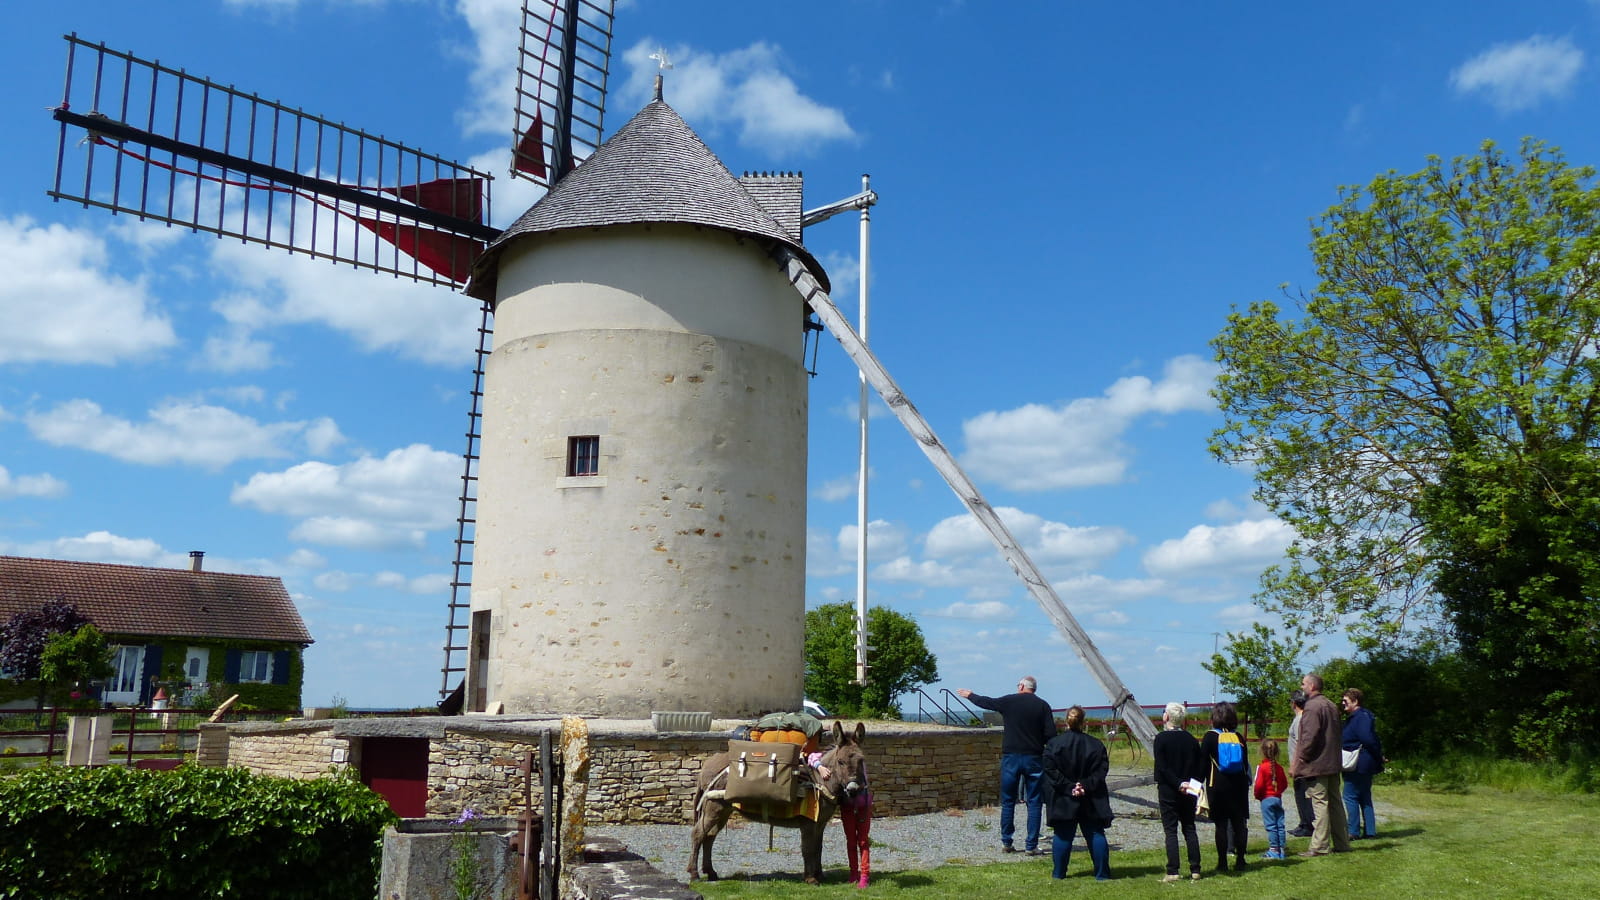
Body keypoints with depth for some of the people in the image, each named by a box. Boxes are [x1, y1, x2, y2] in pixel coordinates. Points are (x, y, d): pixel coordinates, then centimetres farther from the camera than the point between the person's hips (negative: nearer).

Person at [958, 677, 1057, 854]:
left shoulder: (1008, 701, 0)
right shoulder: (1043, 706, -1)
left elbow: (986, 702, 15)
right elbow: (1051, 735, -5)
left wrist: (970, 695, 33)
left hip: (1011, 757, 0)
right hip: (1034, 759, 0)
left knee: (1008, 802, 10)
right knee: (1034, 803, 4)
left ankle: (1006, 843, 14)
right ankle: (1032, 846, 1)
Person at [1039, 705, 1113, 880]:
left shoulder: (1053, 744, -6)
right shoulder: (1096, 745, 0)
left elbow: (1051, 771, -11)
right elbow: (1101, 770, -6)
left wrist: (1068, 787, -11)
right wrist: (1086, 786, -11)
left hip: (1064, 800, -1)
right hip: (1090, 800, 1)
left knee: (1063, 836, 7)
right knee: (1095, 835, 8)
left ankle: (1059, 873, 12)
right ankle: (1102, 873, 9)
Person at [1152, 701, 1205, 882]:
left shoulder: (1161, 738, -9)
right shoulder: (1191, 739, 5)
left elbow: (1162, 767, -16)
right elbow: (1201, 765, 5)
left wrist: (1178, 784, -15)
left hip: (1168, 792, -4)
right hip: (1189, 792, 5)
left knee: (1171, 831, -2)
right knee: (1189, 829, 12)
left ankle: (1172, 872, -4)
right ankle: (1195, 870, 12)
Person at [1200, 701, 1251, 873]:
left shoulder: (1210, 736, -6)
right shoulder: (1238, 736, 3)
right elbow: (1246, 763, 8)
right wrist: (1245, 781, 17)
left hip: (1218, 786, -3)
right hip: (1239, 784, 3)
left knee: (1221, 824, 0)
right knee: (1239, 823, 8)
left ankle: (1222, 862, 2)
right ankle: (1240, 861, 11)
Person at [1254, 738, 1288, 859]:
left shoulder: (1262, 767, -14)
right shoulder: (1279, 767, 4)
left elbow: (1259, 785, -15)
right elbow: (1285, 783, 10)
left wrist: (1257, 795, 1)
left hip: (1267, 799, -6)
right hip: (1278, 798, 6)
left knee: (1270, 825, -3)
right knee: (1280, 824, 8)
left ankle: (1274, 850, -2)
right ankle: (1281, 849, 12)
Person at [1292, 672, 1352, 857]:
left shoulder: (1312, 707, -15)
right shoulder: (1331, 706, 15)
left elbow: (1309, 738, -21)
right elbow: (1339, 735, 21)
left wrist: (1297, 762, -15)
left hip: (1316, 765, -9)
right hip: (1333, 764, 9)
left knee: (1319, 804, -7)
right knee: (1335, 803, 13)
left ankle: (1319, 846, -6)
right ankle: (1342, 843, 19)